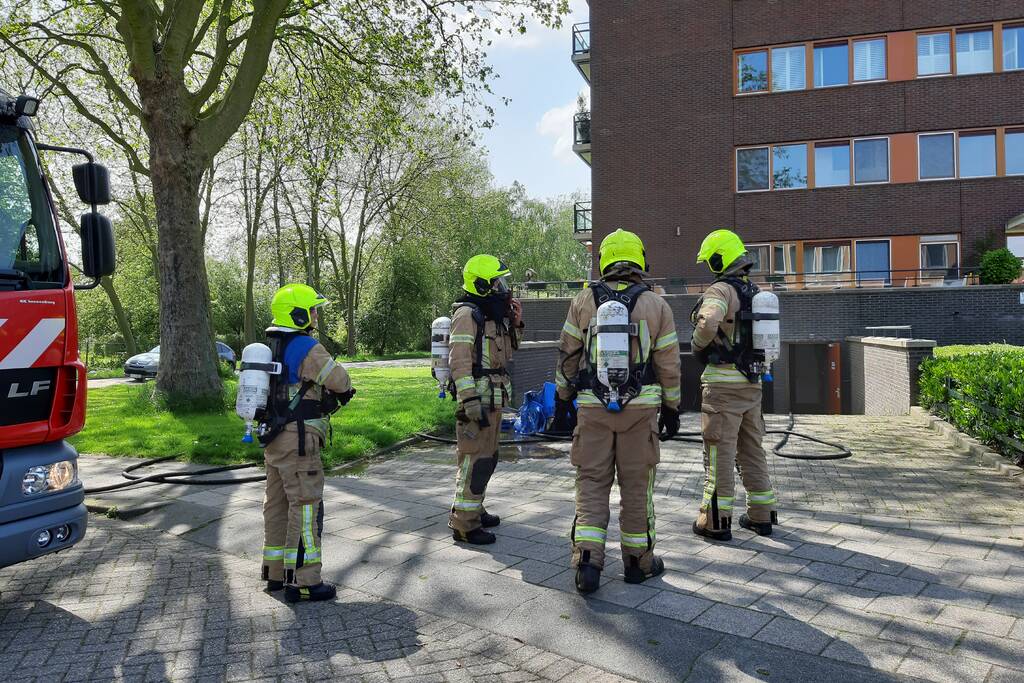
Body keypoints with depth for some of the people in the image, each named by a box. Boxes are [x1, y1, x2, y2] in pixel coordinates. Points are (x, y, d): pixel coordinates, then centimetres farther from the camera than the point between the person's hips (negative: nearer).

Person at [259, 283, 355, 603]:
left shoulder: (271, 348, 13)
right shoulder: (307, 348, -15)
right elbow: (341, 382, -14)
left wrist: (319, 396, 13)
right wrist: (342, 392, 8)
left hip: (274, 438, 9)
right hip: (298, 439, -9)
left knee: (278, 504, 15)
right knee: (306, 506, -5)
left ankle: (276, 572, 26)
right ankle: (304, 582, -1)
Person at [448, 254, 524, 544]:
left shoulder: (493, 314, 16)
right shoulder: (467, 314, -13)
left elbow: (507, 352, 26)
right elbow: (459, 360, -20)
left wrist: (514, 323, 10)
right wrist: (470, 401, -25)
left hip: (493, 398, 10)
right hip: (477, 397, -10)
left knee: (487, 457, 18)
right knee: (475, 459, -8)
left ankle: (473, 509, 31)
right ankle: (463, 524, -2)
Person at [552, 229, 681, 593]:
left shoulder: (584, 300, 1)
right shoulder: (656, 305, 1)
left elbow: (567, 356, 4)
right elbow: (669, 364, 2)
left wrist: (562, 401, 12)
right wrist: (671, 409, 12)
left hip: (592, 406, 0)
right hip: (640, 408, 0)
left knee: (592, 482, 9)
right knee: (636, 485, 11)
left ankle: (587, 560, -1)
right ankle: (638, 561, 22)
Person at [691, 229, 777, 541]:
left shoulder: (721, 289, -13)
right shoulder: (755, 292, 14)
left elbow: (708, 323, -31)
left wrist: (698, 345, -13)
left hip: (723, 382, -8)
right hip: (752, 381, 8)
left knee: (720, 452, -1)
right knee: (752, 449, 15)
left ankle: (716, 521, 5)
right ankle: (761, 515, 22)